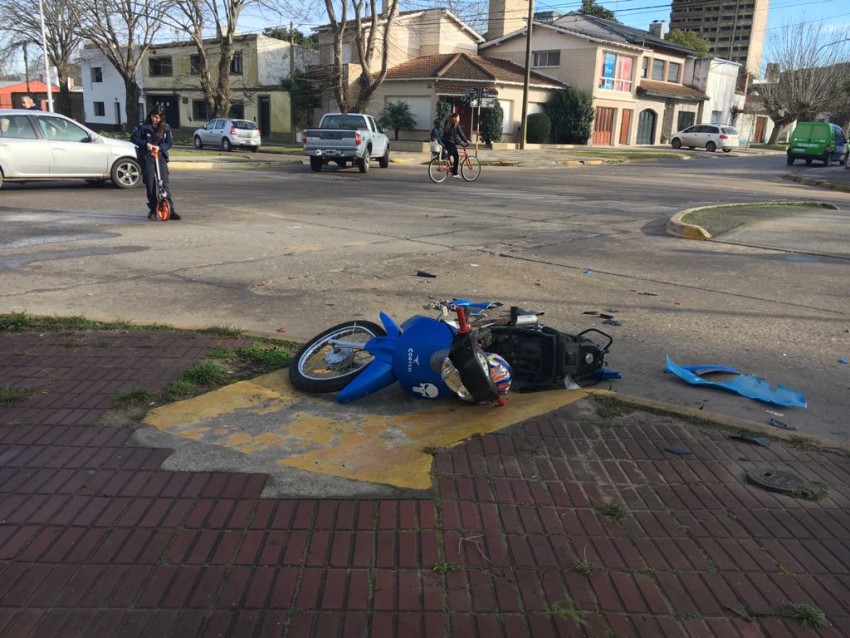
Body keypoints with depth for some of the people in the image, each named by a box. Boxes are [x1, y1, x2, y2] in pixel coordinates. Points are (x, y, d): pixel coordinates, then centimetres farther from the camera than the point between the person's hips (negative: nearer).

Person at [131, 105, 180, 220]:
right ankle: (152, 209, 11)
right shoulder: (144, 126, -2)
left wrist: (159, 147, -17)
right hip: (147, 158, 0)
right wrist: (146, 144, -15)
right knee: (150, 184, 1)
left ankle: (170, 210, -7)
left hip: (161, 157, 1)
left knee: (164, 183, -7)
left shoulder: (166, 127, 2)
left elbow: (169, 142, 1)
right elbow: (133, 138, -1)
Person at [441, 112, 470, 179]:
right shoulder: (455, 125, -5)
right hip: (450, 143, -8)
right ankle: (454, 173, 0)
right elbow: (461, 134, -4)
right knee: (456, 157, 1)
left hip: (445, 142, 8)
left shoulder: (447, 124, 19)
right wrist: (466, 141, 8)